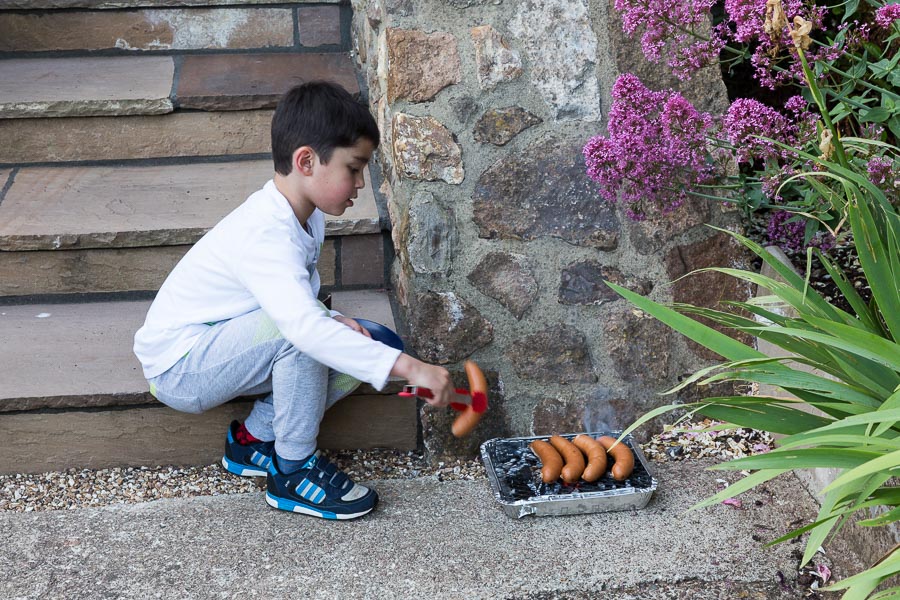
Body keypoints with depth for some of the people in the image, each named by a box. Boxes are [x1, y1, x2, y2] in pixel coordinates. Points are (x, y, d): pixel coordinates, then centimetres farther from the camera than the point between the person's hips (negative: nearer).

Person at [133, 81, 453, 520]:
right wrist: (407, 366, -49)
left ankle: (255, 438, 4)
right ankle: (294, 472, -16)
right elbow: (303, 324, -46)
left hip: (214, 345, 9)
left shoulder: (305, 216, 0)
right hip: (178, 369, -9)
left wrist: (332, 320, -12)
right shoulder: (266, 236, -31)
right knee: (300, 334, -32)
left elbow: (299, 300, 11)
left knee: (356, 348, -6)